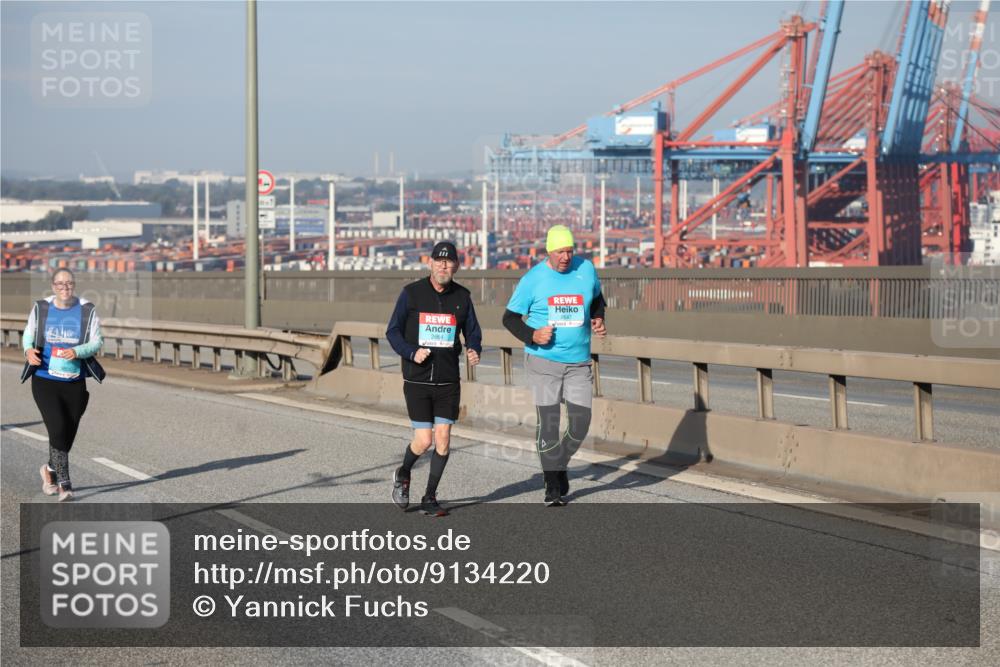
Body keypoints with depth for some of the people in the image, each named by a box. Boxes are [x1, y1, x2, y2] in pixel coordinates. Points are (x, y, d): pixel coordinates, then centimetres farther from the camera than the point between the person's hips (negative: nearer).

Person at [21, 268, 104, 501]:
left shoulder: (87, 310, -3)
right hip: (45, 380, -2)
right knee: (58, 430, -14)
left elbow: (97, 341, -5)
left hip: (75, 383, 2)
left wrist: (76, 352, -23)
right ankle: (64, 485, -10)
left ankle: (50, 469, 39)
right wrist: (29, 350, -9)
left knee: (68, 434, 11)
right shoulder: (41, 308, 0)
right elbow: (28, 334, 13)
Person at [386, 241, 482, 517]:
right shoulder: (412, 293, -4)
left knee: (443, 440, -1)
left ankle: (429, 498, 13)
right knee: (424, 440, -7)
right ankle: (403, 475, 24)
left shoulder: (462, 297, 4)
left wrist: (474, 351, -11)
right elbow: (393, 331, -2)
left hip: (448, 381, 2)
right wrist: (411, 352, -19)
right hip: (417, 380, -2)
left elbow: (472, 332, 11)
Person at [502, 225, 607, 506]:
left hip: (578, 363, 3)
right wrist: (532, 335, -18)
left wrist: (599, 320, 1)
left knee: (581, 424, -1)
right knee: (548, 424, -5)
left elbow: (597, 299, 21)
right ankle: (553, 489, 7)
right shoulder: (533, 279, -7)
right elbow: (510, 317, -1)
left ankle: (560, 464, 30)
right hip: (543, 361, -3)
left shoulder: (586, 269, 1)